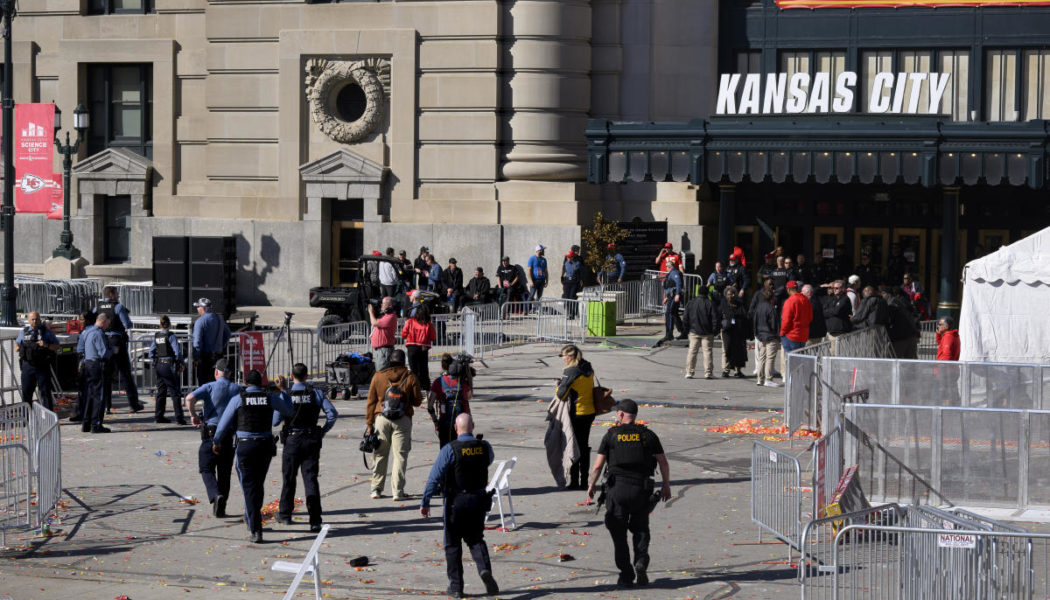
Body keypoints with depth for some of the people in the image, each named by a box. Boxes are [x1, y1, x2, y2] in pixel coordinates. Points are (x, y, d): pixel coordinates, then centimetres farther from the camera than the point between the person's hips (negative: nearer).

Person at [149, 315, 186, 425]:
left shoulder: (156, 336, 6)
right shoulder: (171, 336, -11)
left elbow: (151, 351, 9)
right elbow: (177, 351, -16)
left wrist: (153, 363, 18)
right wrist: (180, 363, -5)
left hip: (158, 365, 6)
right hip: (169, 365, -6)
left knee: (161, 391, 15)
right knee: (175, 392, -2)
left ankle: (158, 416, 16)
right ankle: (179, 417, -6)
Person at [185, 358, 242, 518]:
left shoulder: (210, 387, -2)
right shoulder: (237, 389, 7)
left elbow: (190, 398, -17)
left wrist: (193, 415, -2)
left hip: (210, 433, -3)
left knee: (207, 469, 5)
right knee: (224, 472, 13)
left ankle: (215, 495, -20)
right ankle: (221, 508, 16)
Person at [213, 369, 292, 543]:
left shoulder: (238, 399, -4)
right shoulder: (270, 398, 2)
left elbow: (224, 424, 2)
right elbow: (290, 411, 19)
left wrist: (217, 442, 19)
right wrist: (283, 390, 29)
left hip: (245, 446, -3)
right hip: (265, 445, 3)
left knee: (249, 488, -1)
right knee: (258, 484, 22)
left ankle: (255, 530, -11)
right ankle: (251, 518, 41)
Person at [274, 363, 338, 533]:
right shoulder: (316, 393, -2)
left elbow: (275, 421, -6)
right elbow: (332, 413, -8)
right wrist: (324, 430, 7)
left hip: (292, 441, -1)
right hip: (312, 441, 1)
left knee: (288, 479, 15)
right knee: (311, 480, -1)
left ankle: (285, 515, 29)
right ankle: (315, 520, -11)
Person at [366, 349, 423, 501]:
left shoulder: (378, 376, 2)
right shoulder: (410, 377, -2)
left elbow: (371, 402, 3)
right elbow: (417, 401, 2)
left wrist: (369, 423, 7)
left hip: (381, 419, 1)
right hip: (403, 420, -1)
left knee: (380, 455, 11)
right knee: (400, 455, 1)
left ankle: (376, 489, 15)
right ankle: (398, 492, -2)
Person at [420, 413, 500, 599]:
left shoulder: (449, 450, -14)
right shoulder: (485, 447, -3)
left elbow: (435, 477, -15)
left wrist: (425, 502, -10)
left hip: (455, 502, -3)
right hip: (479, 500, 3)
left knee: (453, 544, 9)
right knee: (476, 539, 17)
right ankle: (484, 568, -12)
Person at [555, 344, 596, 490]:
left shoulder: (570, 371, -17)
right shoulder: (589, 370, 6)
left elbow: (561, 394, -17)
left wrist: (558, 387, 4)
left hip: (576, 414, -7)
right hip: (590, 412, 7)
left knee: (573, 447, 2)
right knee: (584, 446, 15)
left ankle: (574, 482, 4)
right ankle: (584, 481, 20)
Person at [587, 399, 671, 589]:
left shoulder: (612, 435, 1)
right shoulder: (648, 435, 6)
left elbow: (597, 465, -1)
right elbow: (663, 463, 5)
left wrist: (592, 485, 13)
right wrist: (666, 485, 16)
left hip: (617, 488, -2)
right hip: (641, 488, 2)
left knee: (619, 533, 7)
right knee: (641, 529, 18)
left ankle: (626, 575, 3)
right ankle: (641, 561, -7)